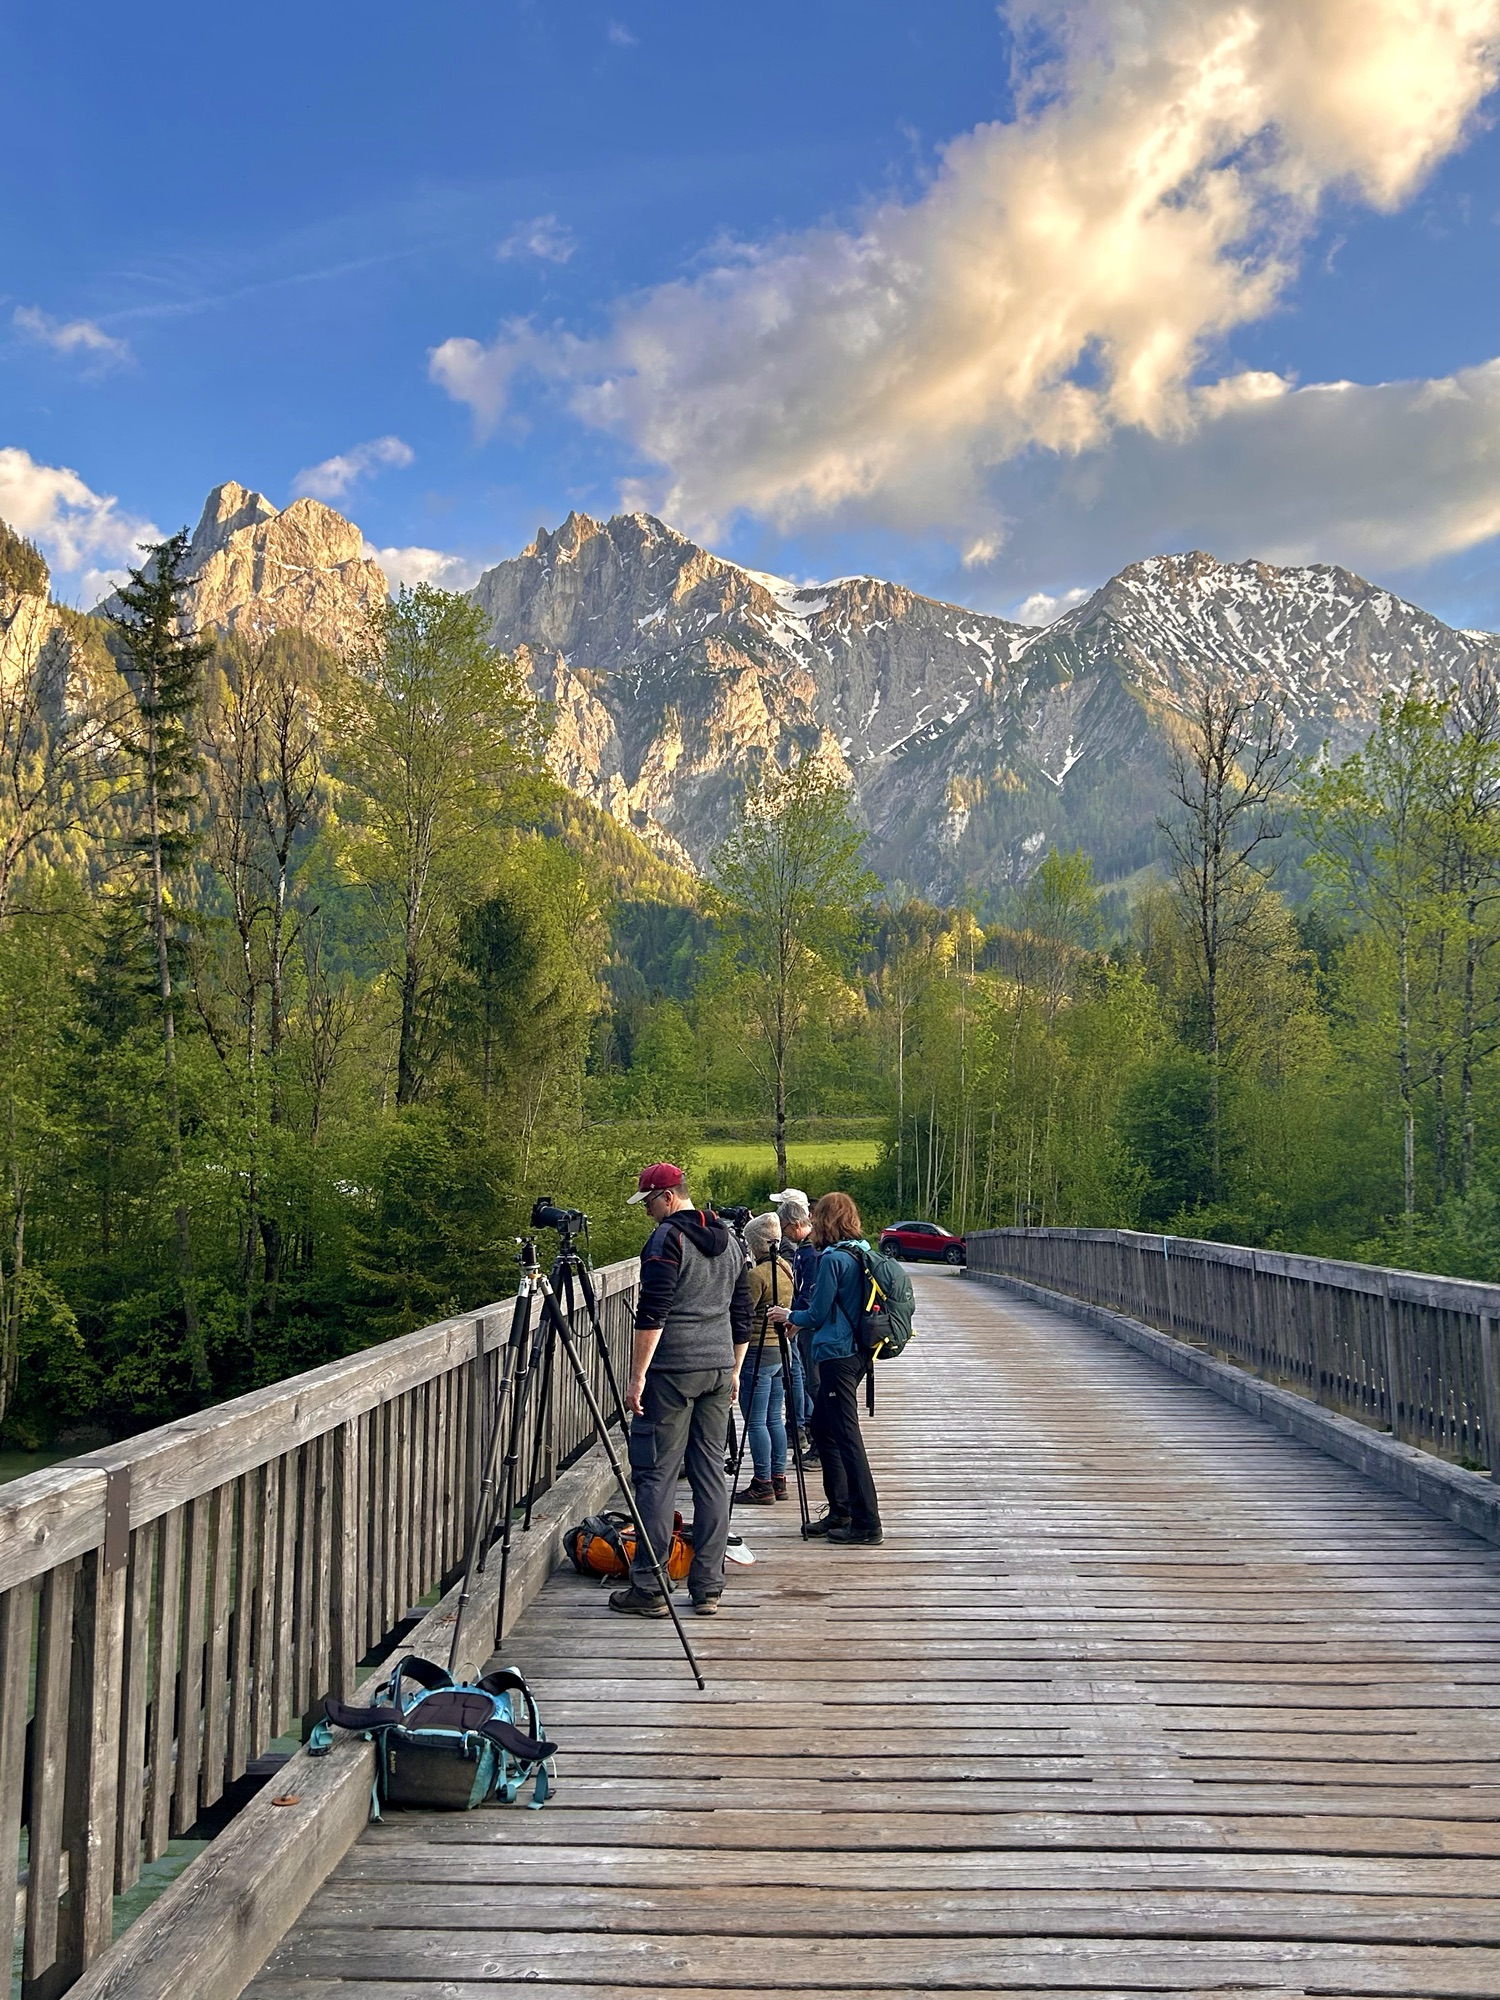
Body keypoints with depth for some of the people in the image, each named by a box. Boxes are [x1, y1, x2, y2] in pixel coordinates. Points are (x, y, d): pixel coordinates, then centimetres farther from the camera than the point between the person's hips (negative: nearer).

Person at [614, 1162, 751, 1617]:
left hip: (672, 1371, -8)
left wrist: (638, 1376, -13)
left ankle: (648, 1589, 0)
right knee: (710, 1471, 9)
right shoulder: (729, 1240, 15)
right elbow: (742, 1314, 19)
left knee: (656, 1475, -3)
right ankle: (708, 1588, 11)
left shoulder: (666, 1239, -10)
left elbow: (652, 1315, -16)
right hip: (718, 1369, 8)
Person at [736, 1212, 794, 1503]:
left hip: (758, 1352, -9)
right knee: (775, 1418, 14)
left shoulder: (756, 1275, -18)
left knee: (755, 1422, -2)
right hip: (782, 1349, 9)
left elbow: (742, 1315, -16)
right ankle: (778, 1479, 19)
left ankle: (763, 1485, 1)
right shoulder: (786, 1269, 7)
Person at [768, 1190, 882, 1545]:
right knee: (822, 1426, 19)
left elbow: (817, 1316, -13)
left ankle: (867, 1524, -4)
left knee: (846, 1436, -6)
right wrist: (798, 1314, 20)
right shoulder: (863, 1255, 11)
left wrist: (789, 1315, 6)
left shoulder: (833, 1258, -15)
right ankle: (841, 1511, 24)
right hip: (856, 1352, 10)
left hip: (837, 1356, -10)